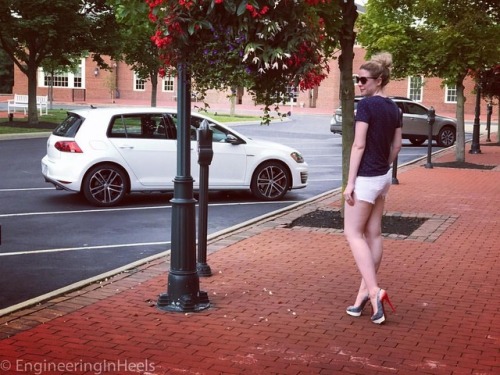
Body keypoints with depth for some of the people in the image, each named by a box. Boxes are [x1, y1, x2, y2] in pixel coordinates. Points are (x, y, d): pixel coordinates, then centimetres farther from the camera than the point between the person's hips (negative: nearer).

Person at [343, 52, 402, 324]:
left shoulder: (366, 105, -16)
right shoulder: (393, 108, 8)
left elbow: (358, 145, -19)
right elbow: (396, 146, 14)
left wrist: (350, 182, -16)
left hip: (366, 178, -8)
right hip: (383, 177, 8)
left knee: (353, 233, -1)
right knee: (373, 234, 11)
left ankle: (373, 291, -12)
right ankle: (365, 292, 17)